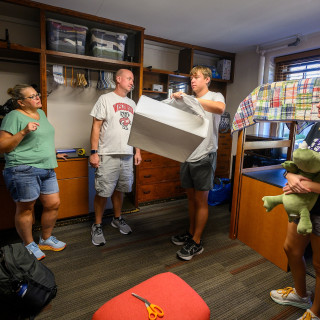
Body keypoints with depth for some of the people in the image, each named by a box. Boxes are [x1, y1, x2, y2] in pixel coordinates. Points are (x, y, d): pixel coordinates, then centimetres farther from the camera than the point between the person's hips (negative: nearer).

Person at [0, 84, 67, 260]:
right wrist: (23, 132, -21)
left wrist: (53, 153, 25)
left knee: (53, 204, 9)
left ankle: (46, 239, 29)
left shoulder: (41, 113, 16)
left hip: (47, 169, 8)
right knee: (25, 208, 5)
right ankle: (29, 245, 24)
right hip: (24, 171, -7)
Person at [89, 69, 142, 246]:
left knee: (119, 189, 15)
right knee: (103, 192, 0)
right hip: (108, 155, -5)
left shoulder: (132, 104, 16)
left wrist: (138, 151, 13)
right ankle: (97, 225, 18)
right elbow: (96, 127, -6)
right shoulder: (105, 99, -1)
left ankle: (117, 218, 34)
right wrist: (94, 152, -12)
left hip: (127, 155, 6)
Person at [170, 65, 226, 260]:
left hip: (204, 157, -6)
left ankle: (197, 242, 15)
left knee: (201, 201, 3)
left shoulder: (215, 97, -2)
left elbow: (220, 108, -27)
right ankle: (191, 233, 32)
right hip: (188, 155, 6)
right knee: (191, 197, 15)